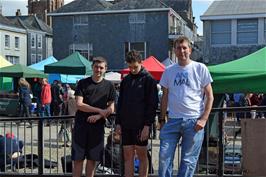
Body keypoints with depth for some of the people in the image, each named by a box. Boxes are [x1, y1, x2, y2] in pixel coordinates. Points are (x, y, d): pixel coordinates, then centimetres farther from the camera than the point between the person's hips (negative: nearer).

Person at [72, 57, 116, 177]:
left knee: (92, 159, 8)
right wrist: (100, 110, -10)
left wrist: (98, 116, -13)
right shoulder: (83, 83, 2)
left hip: (98, 126, 2)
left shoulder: (109, 86, 6)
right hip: (81, 125, -1)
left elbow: (111, 108, 3)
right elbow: (79, 105, -7)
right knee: (78, 159, 1)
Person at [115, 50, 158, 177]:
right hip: (126, 125, 5)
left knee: (142, 155, 4)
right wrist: (118, 123, 9)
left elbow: (153, 105, -8)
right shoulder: (125, 80, 13)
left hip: (141, 125, -5)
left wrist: (147, 125, -14)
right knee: (128, 156, 7)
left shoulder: (149, 80, -4)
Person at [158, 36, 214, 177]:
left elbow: (209, 96, 1)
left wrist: (203, 119, -8)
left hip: (193, 121, -2)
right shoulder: (168, 71, 10)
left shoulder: (200, 68, 1)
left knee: (188, 160, 3)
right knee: (164, 157, -2)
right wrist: (162, 120, 10)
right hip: (172, 120, 3)